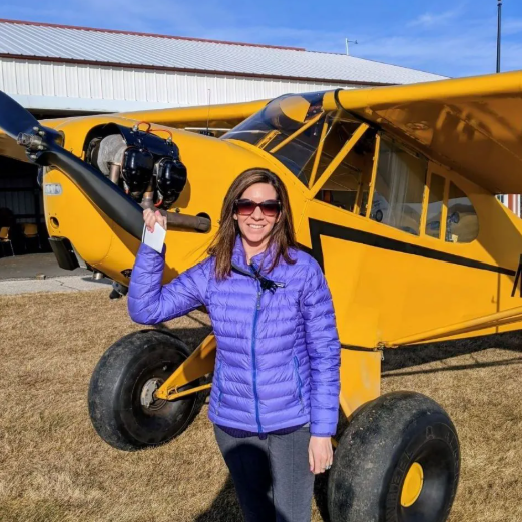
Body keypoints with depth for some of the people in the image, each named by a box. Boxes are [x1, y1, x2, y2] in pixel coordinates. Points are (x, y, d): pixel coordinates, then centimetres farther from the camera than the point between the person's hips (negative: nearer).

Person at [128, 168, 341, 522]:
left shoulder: (302, 270, -12)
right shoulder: (212, 272, -5)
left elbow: (325, 354, -9)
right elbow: (145, 309, -2)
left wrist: (322, 430, -8)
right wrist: (152, 246, -13)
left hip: (293, 423, -2)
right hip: (233, 423, 3)